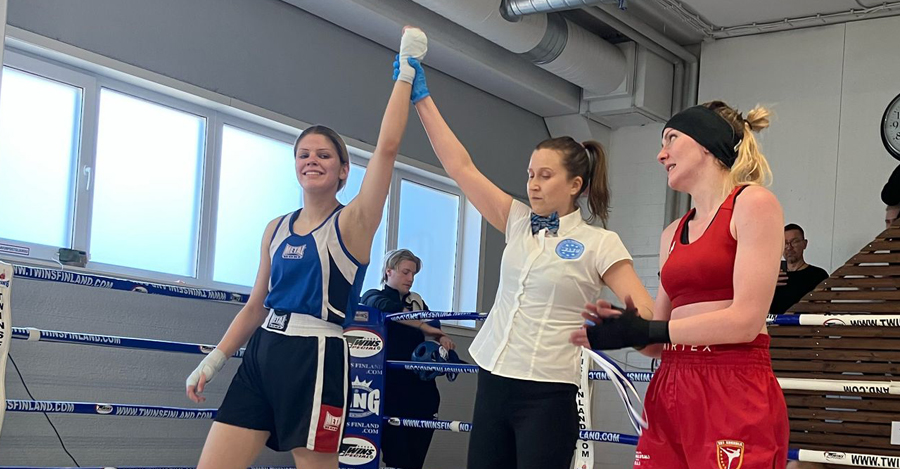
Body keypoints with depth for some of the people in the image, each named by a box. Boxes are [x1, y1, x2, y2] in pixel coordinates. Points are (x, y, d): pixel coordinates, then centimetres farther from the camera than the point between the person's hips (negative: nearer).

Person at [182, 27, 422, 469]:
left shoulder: (351, 224, -4)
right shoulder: (276, 230, 12)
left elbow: (387, 146, -14)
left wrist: (406, 70, -11)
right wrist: (214, 359, 15)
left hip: (316, 360, -6)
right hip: (263, 354, 6)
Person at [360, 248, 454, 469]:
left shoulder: (417, 301, 17)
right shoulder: (372, 297, 3)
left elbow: (433, 327, 4)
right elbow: (386, 308, -20)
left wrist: (442, 337, -19)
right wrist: (423, 326, -28)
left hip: (420, 388, 5)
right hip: (391, 387, -5)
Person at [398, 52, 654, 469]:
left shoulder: (600, 244, -4)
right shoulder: (518, 222, 9)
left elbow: (646, 315, -8)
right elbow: (460, 167, 8)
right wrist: (421, 98, 5)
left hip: (546, 393, -5)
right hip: (493, 381, 5)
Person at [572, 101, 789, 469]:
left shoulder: (752, 204, -3)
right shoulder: (673, 234, 18)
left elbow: (746, 319, -14)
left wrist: (644, 331, -10)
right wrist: (625, 325, -5)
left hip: (735, 396, -6)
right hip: (670, 395, 7)